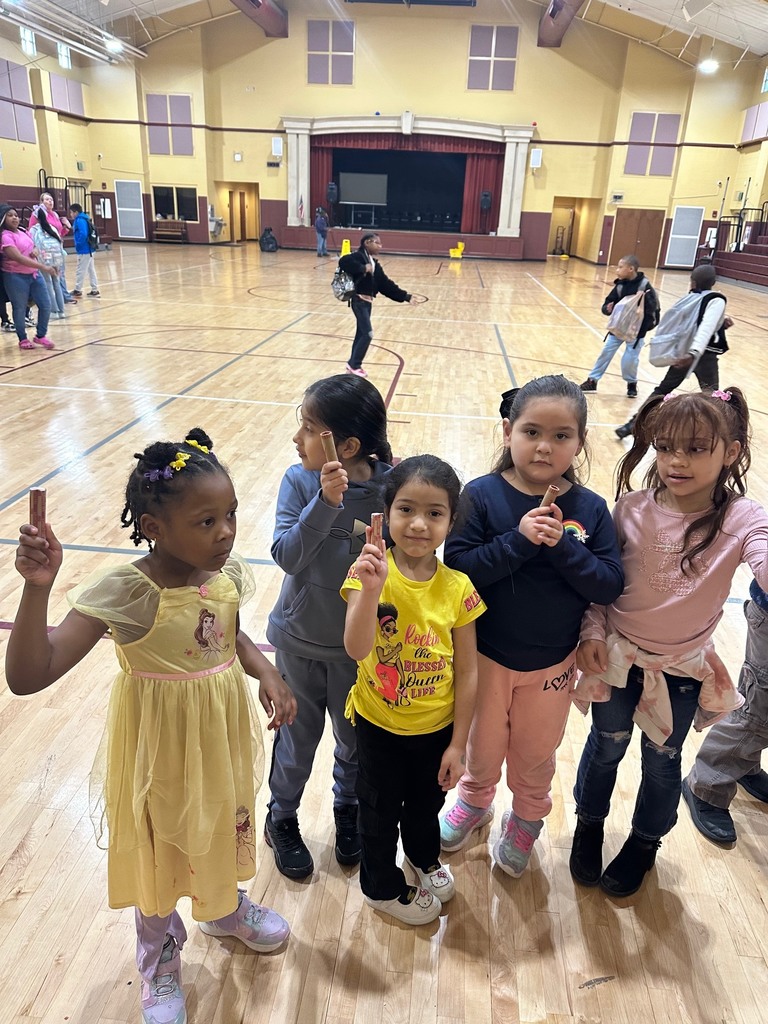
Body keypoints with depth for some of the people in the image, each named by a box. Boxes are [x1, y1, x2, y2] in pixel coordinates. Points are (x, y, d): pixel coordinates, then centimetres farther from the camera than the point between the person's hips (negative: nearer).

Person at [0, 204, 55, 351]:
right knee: (20, 309, 3)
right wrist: (43, 267, -30)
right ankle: (23, 339, 17)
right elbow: (19, 258, -25)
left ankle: (40, 336, 21)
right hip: (16, 277, -7)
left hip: (34, 274, 8)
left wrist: (35, 251, -2)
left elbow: (33, 247, 25)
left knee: (46, 305, 7)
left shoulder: (22, 231, 9)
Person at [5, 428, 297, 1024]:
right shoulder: (121, 594, -29)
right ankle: (160, 960, 53)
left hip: (223, 731, 5)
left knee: (226, 820, 27)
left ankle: (224, 908, 62)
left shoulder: (227, 574, -13)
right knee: (160, 845, 20)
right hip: (160, 747, -4)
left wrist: (267, 673, -11)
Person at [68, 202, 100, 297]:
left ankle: (78, 290, 6)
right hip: (88, 249, 10)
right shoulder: (83, 219, 14)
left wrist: (77, 244, -15)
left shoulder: (79, 220, -15)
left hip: (84, 250, -10)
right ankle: (95, 290, 15)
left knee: (80, 270, -1)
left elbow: (83, 234, -25)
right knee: (91, 269, 12)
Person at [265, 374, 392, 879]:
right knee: (298, 735, 18)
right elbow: (287, 555, -24)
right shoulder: (300, 481, -14)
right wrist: (325, 502, -33)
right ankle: (282, 817, 45)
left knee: (355, 738, 21)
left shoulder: (387, 488, -16)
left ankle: (348, 808, 50)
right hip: (300, 639, 0)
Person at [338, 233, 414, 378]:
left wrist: (405, 296, 11)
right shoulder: (359, 256, -11)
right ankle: (354, 365, 3)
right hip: (359, 301, -8)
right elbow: (343, 262, -30)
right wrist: (362, 268, -29)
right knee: (367, 334, -10)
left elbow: (386, 284, 13)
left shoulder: (375, 264, 12)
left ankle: (353, 365, 23)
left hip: (368, 301, 8)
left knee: (361, 333, 13)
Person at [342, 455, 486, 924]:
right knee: (380, 810, 22)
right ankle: (383, 885, 51)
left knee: (427, 802, 28)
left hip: (437, 727, 2)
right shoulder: (370, 572, -22)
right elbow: (357, 649, -35)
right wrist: (372, 589, -51)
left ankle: (424, 858, 60)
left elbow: (467, 672, -9)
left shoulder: (458, 588, -16)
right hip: (379, 723, -2)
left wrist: (458, 745, -6)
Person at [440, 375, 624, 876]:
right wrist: (518, 540, -32)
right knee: (482, 747, 24)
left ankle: (526, 821, 52)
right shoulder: (483, 495, -17)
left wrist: (563, 546, -28)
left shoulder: (590, 508, -10)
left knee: (536, 756, 23)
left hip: (553, 663, 1)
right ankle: (475, 799, 55)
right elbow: (457, 566, -23)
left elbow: (611, 584, -14)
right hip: (485, 655, -1)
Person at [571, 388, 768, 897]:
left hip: (683, 669, -1)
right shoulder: (633, 507, -13)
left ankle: (645, 842, 49)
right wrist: (593, 631, -10)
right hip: (618, 656, 1)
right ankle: (590, 824, 50)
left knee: (662, 760, 21)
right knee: (606, 747, 21)